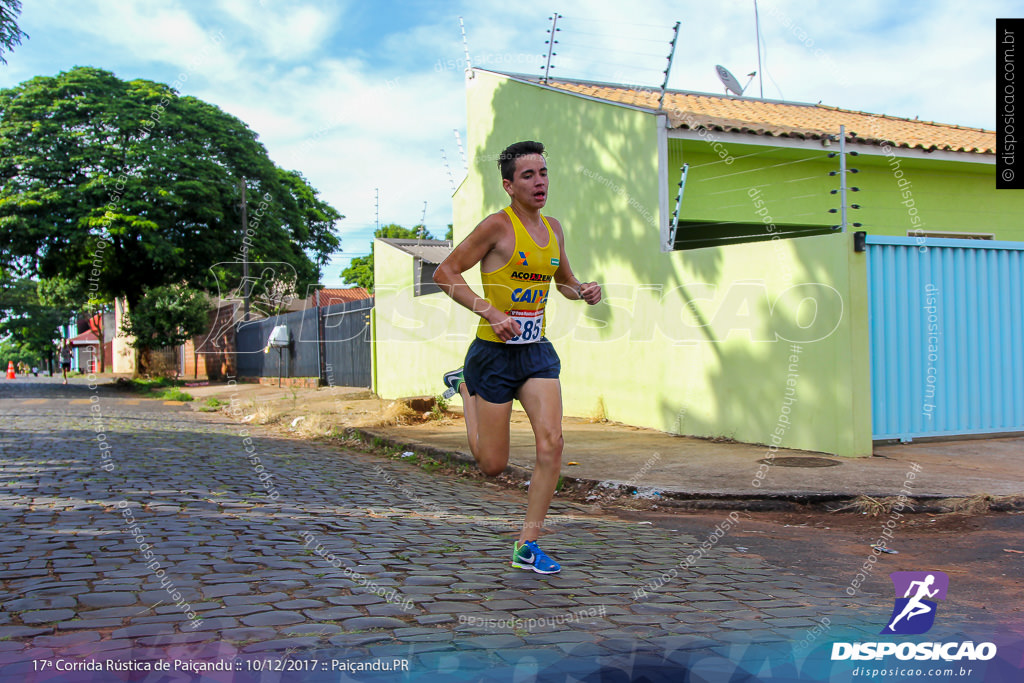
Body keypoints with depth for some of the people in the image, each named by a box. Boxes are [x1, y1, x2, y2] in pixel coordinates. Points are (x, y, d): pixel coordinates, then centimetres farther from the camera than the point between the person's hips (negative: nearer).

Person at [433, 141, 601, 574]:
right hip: (495, 352, -5)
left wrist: (584, 291, 2)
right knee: (492, 466, 5)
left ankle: (527, 546, 3)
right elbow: (445, 274, -11)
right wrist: (490, 313, -21)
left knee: (551, 443, -12)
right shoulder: (498, 226, -10)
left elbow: (564, 282, 26)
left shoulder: (553, 228, 10)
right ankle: (465, 387, 34)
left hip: (538, 351, 5)